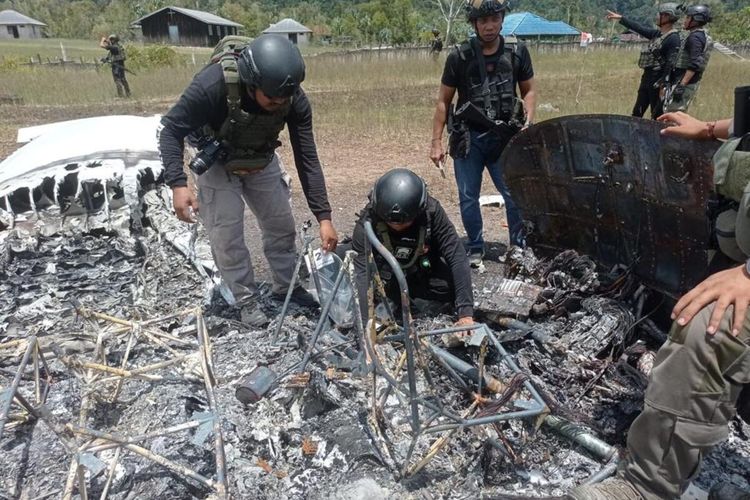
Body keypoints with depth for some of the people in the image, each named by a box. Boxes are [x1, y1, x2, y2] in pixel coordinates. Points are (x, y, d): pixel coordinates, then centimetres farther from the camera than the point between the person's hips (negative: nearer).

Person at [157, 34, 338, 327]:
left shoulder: (294, 100, -28)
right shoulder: (212, 85, -37)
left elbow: (307, 159, -22)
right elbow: (171, 130, -25)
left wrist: (323, 216, -25)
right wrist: (178, 184, -38)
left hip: (262, 163, 3)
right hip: (217, 164, -3)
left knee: (282, 226, 10)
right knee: (227, 237, -2)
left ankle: (286, 286, 32)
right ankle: (247, 301, 17)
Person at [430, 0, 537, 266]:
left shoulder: (517, 53, 1)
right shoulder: (459, 56, -4)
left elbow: (529, 90, 13)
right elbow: (444, 101, 1)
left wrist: (528, 121, -4)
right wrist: (436, 141, -2)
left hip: (505, 137, 1)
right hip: (468, 138, 0)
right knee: (468, 198, 5)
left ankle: (519, 249, 15)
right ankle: (475, 249, 22)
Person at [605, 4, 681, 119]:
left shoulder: (673, 39, -16)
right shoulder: (657, 33, 10)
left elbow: (671, 64, -22)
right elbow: (639, 28, 20)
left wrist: (663, 85, -26)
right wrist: (620, 18, 22)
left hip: (658, 81, -9)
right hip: (647, 77, 9)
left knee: (657, 116, -1)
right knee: (637, 112, 15)